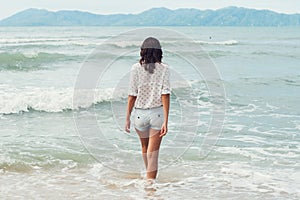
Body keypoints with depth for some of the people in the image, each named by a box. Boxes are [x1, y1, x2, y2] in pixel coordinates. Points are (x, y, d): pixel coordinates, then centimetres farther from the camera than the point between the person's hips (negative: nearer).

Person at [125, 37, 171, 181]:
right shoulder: (164, 68, -6)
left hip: (140, 114, 2)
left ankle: (150, 179, 45)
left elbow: (132, 95, -6)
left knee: (145, 148, 24)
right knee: (153, 152, 2)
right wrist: (165, 121, -12)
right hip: (157, 113, -2)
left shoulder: (136, 68, -6)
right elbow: (165, 95, -11)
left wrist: (127, 118, 2)